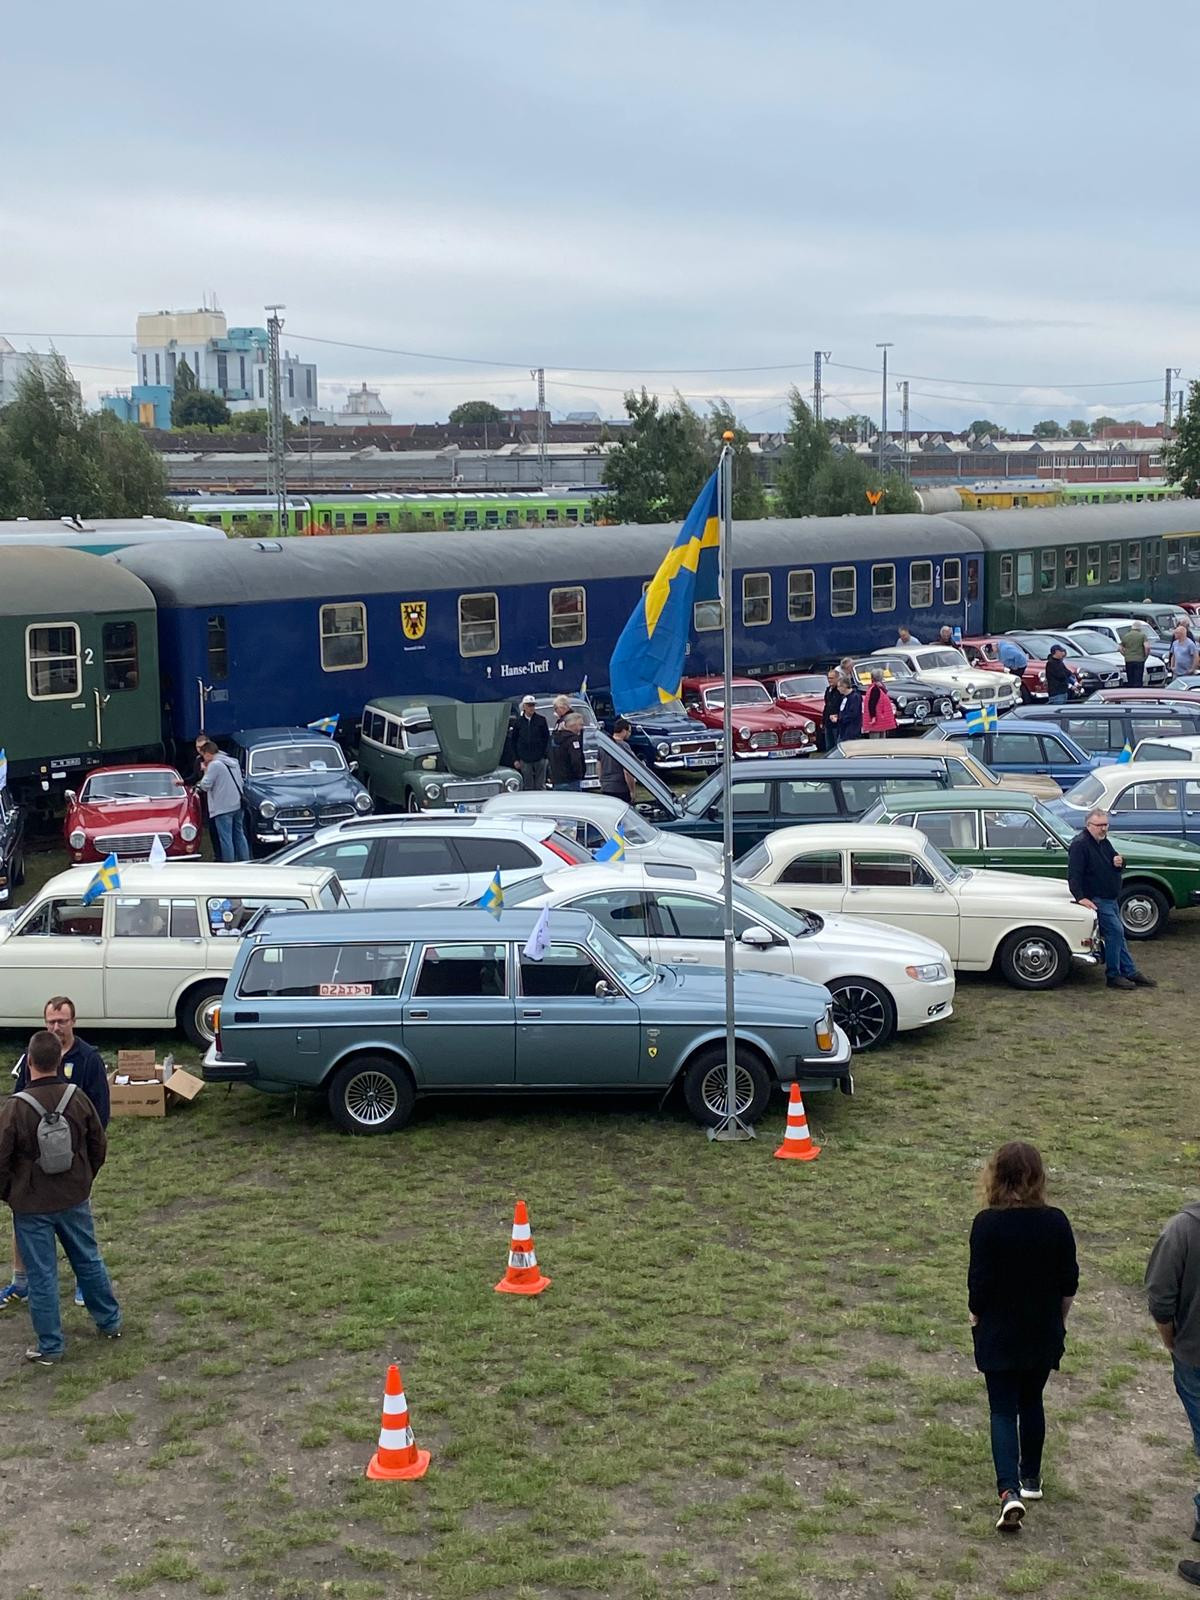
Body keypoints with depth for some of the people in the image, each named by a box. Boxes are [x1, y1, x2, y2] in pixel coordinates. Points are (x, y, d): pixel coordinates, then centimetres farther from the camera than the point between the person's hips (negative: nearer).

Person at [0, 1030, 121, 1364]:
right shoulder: (77, 1098, -9)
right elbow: (99, 1146, 2)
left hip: (32, 1206, -4)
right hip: (74, 1199, 4)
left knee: (42, 1276, 7)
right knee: (89, 1261, 21)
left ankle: (49, 1347, 16)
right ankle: (110, 1321, 36)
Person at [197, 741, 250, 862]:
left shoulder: (214, 765, -13)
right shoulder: (233, 762, 13)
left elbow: (205, 785, -15)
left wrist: (206, 771, 0)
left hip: (223, 808, -8)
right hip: (237, 805, 8)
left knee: (225, 839, -4)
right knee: (239, 836, 13)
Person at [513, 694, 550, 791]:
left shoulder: (541, 720, 0)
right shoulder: (519, 721, 3)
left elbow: (547, 738, 2)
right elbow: (514, 741, 8)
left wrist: (546, 756, -6)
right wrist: (515, 759, 4)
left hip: (540, 758, -1)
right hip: (525, 759, 1)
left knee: (540, 786, 2)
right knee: (528, 786, 5)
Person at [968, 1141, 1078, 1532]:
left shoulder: (988, 1223, -18)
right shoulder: (1056, 1222, -10)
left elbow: (978, 1284, -14)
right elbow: (1069, 1283, -2)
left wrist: (976, 1320, 3)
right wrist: (1058, 1320, 15)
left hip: (999, 1334, -3)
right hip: (1043, 1334, 3)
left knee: (1003, 1409, 4)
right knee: (1031, 1402, 21)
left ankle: (1009, 1490, -10)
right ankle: (1031, 1477, 32)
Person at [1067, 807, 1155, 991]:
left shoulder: (1104, 842, 12)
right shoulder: (1079, 845, -16)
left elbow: (1115, 861, 24)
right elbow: (1073, 874, -24)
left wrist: (1120, 862, -2)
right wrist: (1080, 897, -34)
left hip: (1111, 898, 9)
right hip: (1095, 899, -9)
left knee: (1118, 933, 13)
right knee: (1115, 931, -16)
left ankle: (1129, 972, 19)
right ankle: (1113, 976, -8)